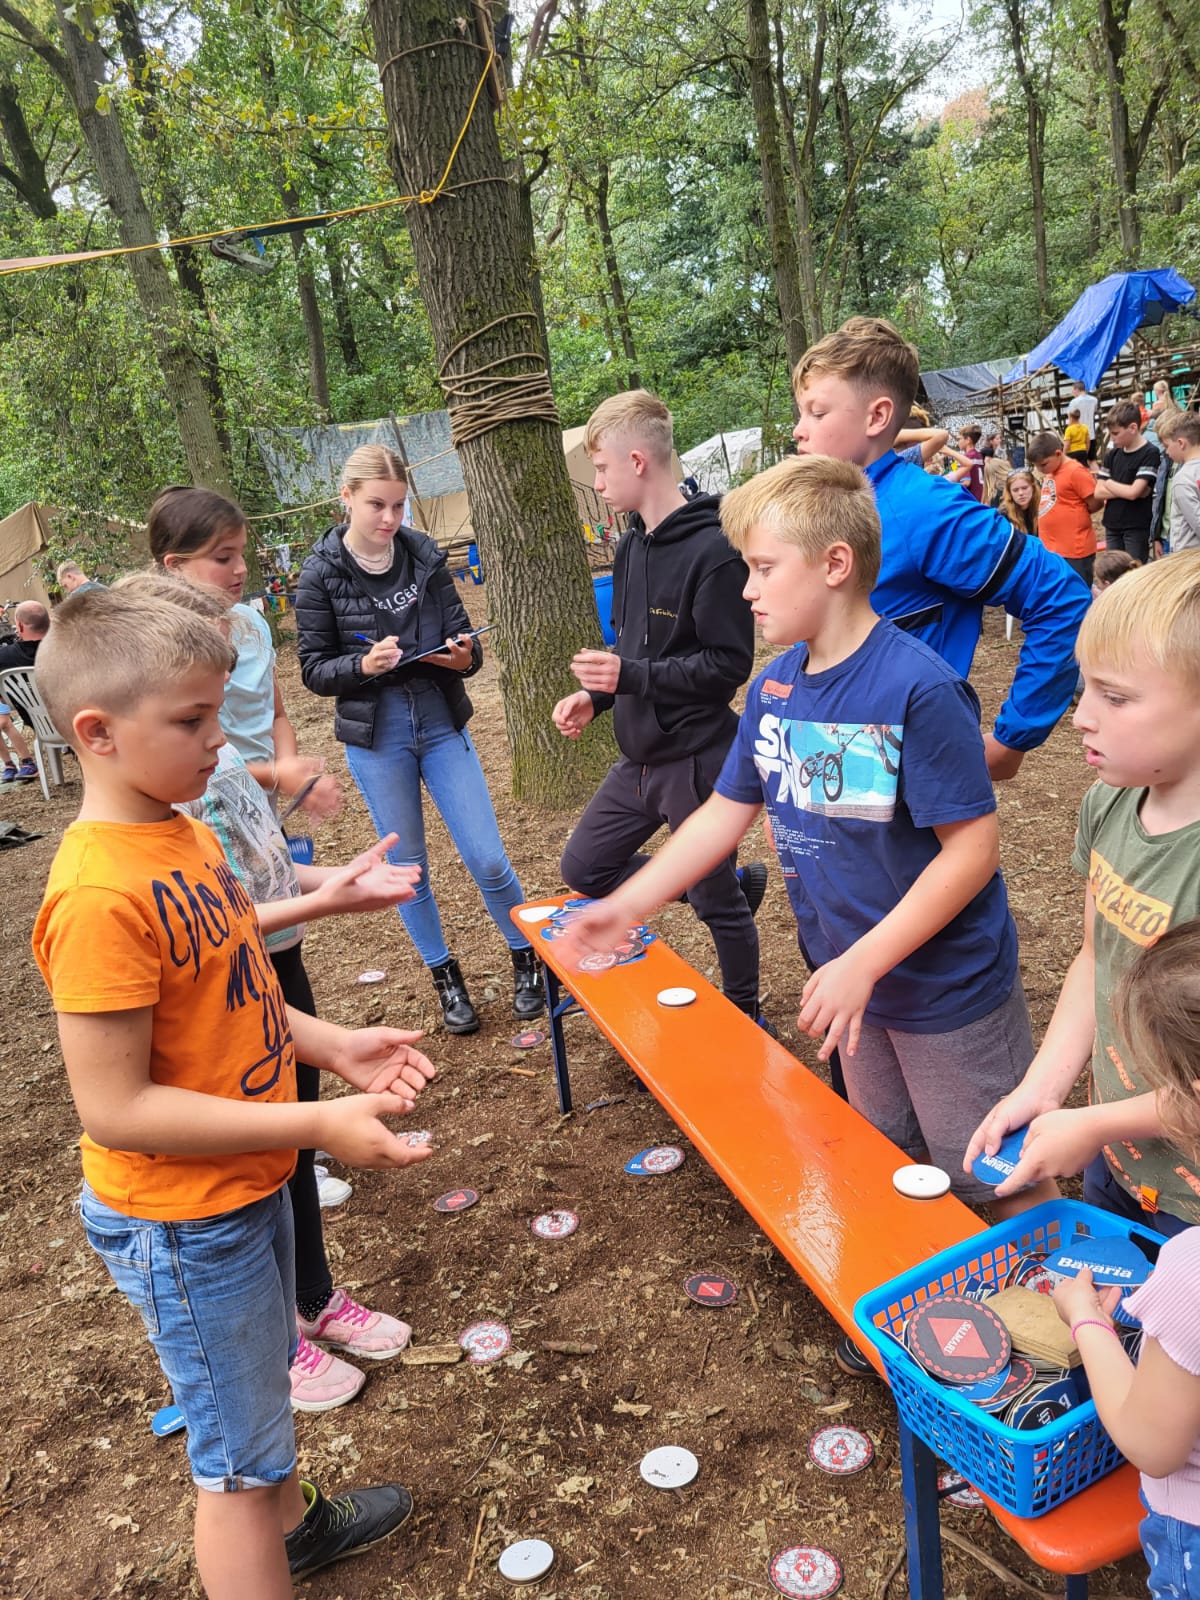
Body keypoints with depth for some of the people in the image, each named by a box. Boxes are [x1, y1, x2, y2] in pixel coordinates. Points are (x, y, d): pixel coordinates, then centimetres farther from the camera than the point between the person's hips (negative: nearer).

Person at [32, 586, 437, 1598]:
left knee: (264, 1375, 31)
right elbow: (115, 1107, -28)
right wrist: (317, 1126, -27)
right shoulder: (100, 896, -30)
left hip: (248, 1180, 9)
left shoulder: (184, 832, -1)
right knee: (235, 1453, 11)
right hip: (182, 1224, -9)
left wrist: (334, 1048, -2)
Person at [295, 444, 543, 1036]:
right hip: (376, 738, -1)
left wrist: (465, 654, -21)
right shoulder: (321, 574, -6)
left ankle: (527, 958, 24)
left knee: (487, 858, 0)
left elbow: (464, 637, 3)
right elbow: (314, 669, -3)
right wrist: (363, 663, -23)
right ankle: (445, 978, 29)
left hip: (442, 725, 1)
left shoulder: (424, 557, -1)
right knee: (408, 865, 11)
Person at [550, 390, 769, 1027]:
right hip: (640, 757, 9)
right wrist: (594, 696, 1)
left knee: (718, 902, 6)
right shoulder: (631, 548, 9)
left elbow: (729, 664, -21)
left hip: (697, 758, -9)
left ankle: (744, 1017, 32)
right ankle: (737, 882, 27)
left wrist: (631, 677, -25)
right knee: (583, 867, 16)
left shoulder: (712, 550, -18)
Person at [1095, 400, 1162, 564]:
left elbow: (1134, 492, -21)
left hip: (1137, 528, -6)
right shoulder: (1113, 455, 7)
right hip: (1112, 526, 6)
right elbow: (1098, 493, 2)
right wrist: (1125, 490, -12)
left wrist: (1110, 484, -4)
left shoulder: (1150, 453, -12)